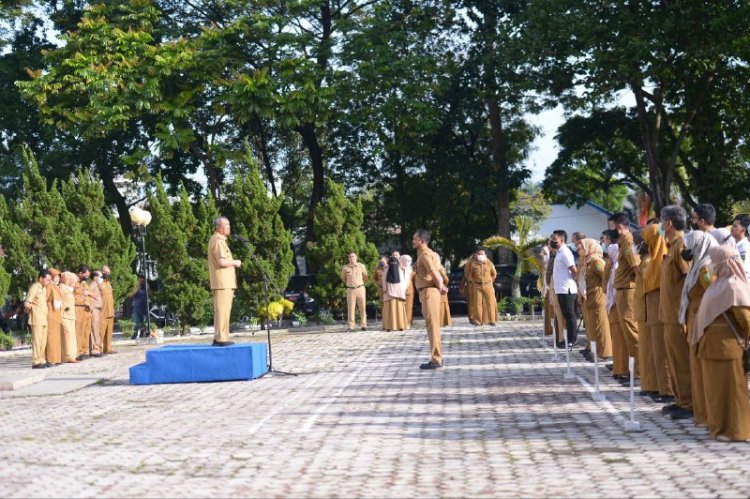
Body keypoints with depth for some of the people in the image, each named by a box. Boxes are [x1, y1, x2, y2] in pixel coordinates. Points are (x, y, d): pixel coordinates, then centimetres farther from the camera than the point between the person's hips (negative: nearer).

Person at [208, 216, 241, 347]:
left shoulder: (220, 240, 21)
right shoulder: (217, 240, -12)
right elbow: (222, 261, -23)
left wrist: (232, 262, 16)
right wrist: (235, 262, -9)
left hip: (225, 282, 11)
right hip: (222, 282, -11)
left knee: (223, 310, 12)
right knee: (222, 310, -10)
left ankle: (219, 338, 16)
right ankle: (221, 338, -11)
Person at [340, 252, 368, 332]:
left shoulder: (361, 266, 0)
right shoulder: (345, 268, 0)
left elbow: (365, 277, 13)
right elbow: (343, 278, 17)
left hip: (360, 288, 0)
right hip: (350, 289, 0)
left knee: (362, 307, 1)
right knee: (350, 308, -1)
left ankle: (363, 325, 7)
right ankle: (351, 326, 2)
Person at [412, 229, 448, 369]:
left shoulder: (425, 254, -14)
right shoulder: (426, 253, 19)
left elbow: (434, 273, -22)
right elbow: (435, 272, 19)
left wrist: (440, 287, -7)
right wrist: (441, 286, 10)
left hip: (429, 292, -10)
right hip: (427, 292, 10)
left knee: (432, 325, -8)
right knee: (432, 325, 14)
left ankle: (436, 360, -5)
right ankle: (437, 357, 21)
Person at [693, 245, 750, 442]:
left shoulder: (733, 286, -15)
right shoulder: (719, 284, 14)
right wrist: (704, 339, 14)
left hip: (725, 346, -9)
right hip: (712, 344, 9)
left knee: (728, 388, -2)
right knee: (715, 388, 13)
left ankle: (734, 429, 4)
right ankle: (719, 425, 22)